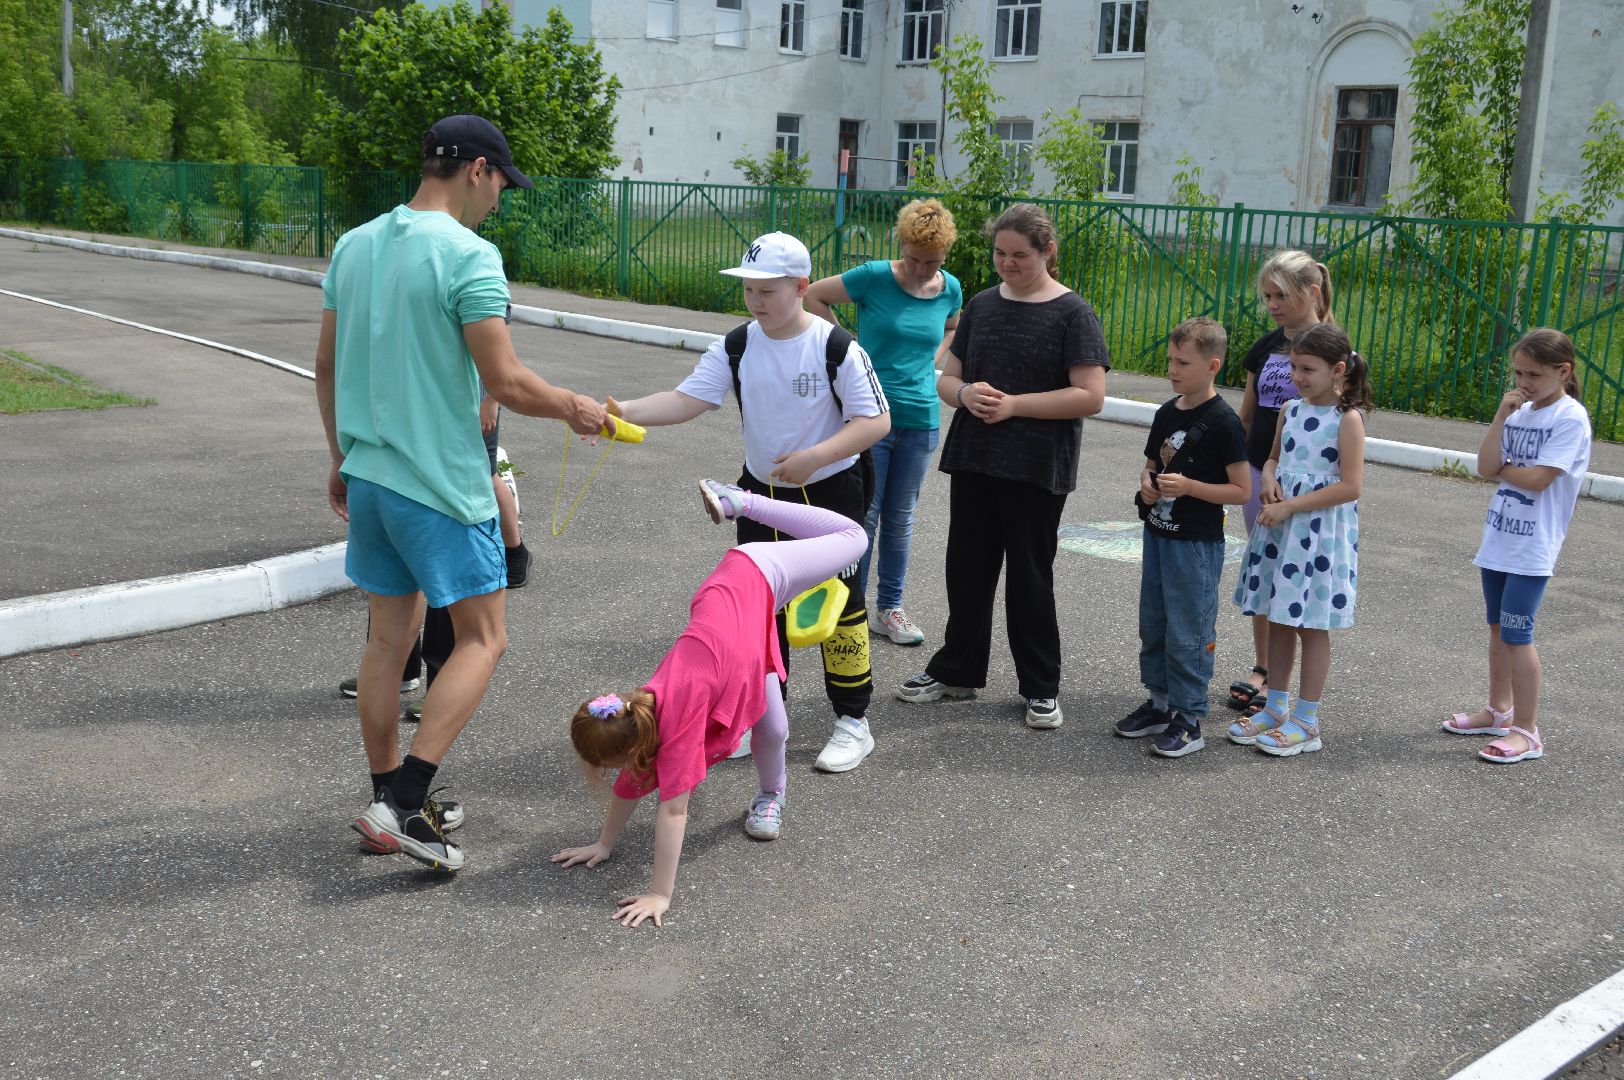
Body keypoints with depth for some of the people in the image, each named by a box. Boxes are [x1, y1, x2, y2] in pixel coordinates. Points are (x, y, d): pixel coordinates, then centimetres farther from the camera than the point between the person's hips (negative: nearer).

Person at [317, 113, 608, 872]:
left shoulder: (353, 246, 9)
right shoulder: (468, 255, -15)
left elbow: (326, 369, 14)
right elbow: (504, 382, -18)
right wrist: (571, 407, 0)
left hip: (366, 474, 8)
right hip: (441, 483, -8)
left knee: (389, 638, 16)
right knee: (482, 639, 3)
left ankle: (387, 798, 25)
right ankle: (404, 805, -4)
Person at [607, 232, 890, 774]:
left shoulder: (836, 347, -18)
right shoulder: (737, 347, -5)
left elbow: (876, 420, -18)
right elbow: (688, 398, -13)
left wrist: (815, 456, -30)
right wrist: (626, 411, -30)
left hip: (831, 491, -5)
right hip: (762, 491, 5)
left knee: (837, 604, 1)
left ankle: (853, 721, 15)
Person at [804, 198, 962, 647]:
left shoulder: (951, 289, 2)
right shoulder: (874, 277, -10)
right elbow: (814, 295, -1)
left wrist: (932, 362, 8)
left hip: (921, 419, 4)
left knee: (899, 519, 12)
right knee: (863, 514, 1)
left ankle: (889, 608, 23)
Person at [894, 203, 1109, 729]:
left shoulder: (1072, 313, -6)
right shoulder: (982, 305, 10)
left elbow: (1090, 396, -13)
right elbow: (947, 378, 13)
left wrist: (1014, 404, -18)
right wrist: (966, 394, -10)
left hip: (1036, 469, -5)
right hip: (973, 461, 5)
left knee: (1029, 577, 3)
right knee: (967, 568, 12)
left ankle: (1042, 688, 17)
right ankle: (957, 670, 27)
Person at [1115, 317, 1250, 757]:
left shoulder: (1222, 423, -15)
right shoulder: (1166, 414, 7)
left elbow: (1242, 490, -14)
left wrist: (1188, 486, -23)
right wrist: (1148, 483, -2)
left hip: (1197, 543, -8)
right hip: (1158, 535, 8)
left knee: (1187, 633, -2)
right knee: (1152, 625, 15)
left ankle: (1189, 719, 8)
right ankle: (1161, 702, 29)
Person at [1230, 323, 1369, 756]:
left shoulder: (1347, 419, -12)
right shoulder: (1291, 410, 7)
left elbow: (1350, 485, -17)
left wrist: (1290, 506, -18)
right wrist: (1270, 481, -3)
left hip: (1321, 530, -6)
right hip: (1280, 525, 6)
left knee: (1312, 625, 2)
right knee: (1278, 620, 13)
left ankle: (1306, 721, 12)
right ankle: (1274, 708, 26)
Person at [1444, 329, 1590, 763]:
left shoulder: (1571, 418, -12)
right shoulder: (1520, 411, 7)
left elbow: (1537, 479, -20)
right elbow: (1486, 467, -3)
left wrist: (1500, 468, -4)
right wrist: (1502, 415, -9)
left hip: (1533, 547, -7)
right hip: (1499, 537, 7)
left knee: (1515, 633, -8)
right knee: (1498, 628, 16)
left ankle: (1526, 732, -1)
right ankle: (1499, 711, 30)